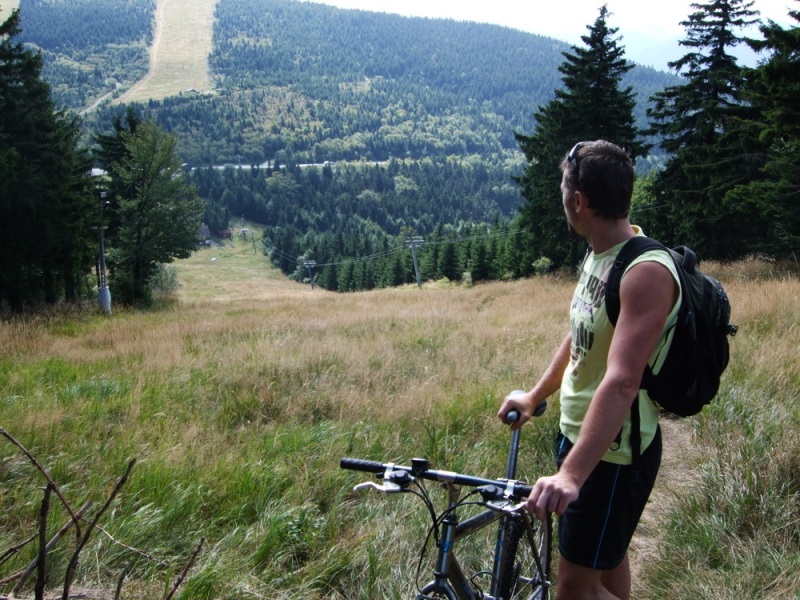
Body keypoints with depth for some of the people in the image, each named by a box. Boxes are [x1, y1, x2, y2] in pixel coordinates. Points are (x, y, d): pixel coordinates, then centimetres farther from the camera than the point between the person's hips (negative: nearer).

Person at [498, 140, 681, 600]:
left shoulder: (647, 271, -27)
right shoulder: (599, 255, 3)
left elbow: (621, 381, -38)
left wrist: (571, 474, -45)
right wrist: (535, 397, 24)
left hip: (614, 450, -9)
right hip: (580, 432, 9)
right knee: (607, 557, 25)